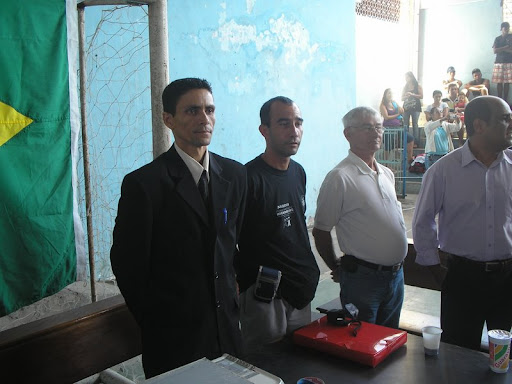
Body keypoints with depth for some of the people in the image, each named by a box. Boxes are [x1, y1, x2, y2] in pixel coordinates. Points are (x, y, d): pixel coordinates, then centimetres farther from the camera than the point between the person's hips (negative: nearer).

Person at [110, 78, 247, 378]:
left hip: (227, 326, 5)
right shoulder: (144, 184, -14)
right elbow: (127, 265, -8)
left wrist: (232, 292, 7)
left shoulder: (235, 174, 3)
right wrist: (155, 322, -1)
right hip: (173, 336, -4)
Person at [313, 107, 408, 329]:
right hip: (362, 278, -7)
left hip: (396, 275, 7)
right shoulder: (340, 177, -15)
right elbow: (320, 231, -11)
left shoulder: (387, 174, 10)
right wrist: (337, 269, 0)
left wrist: (395, 268, 16)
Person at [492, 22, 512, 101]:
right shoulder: (497, 39, 10)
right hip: (499, 62, 1)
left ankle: (505, 100, 2)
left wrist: (501, 49, -8)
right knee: (499, 82, -3)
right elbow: (494, 51, -4)